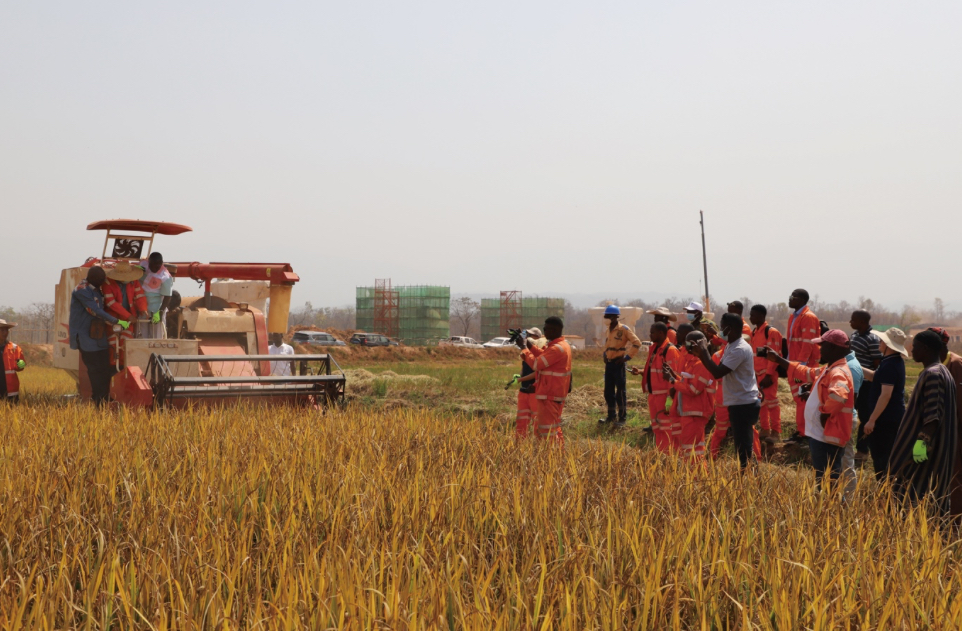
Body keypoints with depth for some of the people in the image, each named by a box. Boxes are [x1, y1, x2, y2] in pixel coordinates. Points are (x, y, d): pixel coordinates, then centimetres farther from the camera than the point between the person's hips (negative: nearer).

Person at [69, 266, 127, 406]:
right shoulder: (81, 290, -17)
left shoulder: (96, 289, 8)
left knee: (106, 369, 7)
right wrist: (117, 322, -18)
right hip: (86, 336, -8)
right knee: (95, 370, -4)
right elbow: (96, 312, -20)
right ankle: (99, 403, 2)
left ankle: (105, 399, 13)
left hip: (99, 336, 8)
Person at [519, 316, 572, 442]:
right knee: (554, 426, 20)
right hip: (556, 393, 10)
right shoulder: (562, 344, 9)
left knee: (547, 430, -4)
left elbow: (536, 364, -21)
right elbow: (543, 355, 17)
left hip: (550, 396, -10)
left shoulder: (557, 349, -24)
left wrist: (524, 349, -8)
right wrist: (529, 345, 5)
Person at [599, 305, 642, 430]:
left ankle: (622, 419, 4)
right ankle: (611, 417, 23)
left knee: (620, 392, -2)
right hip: (609, 363, 8)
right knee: (608, 392, 12)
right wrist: (604, 355, 12)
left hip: (618, 363, -8)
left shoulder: (624, 329, -11)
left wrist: (627, 356, -15)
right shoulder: (609, 330, 13)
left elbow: (637, 343, -14)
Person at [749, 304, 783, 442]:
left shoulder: (771, 332, -13)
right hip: (756, 373, 8)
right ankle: (765, 429, 19)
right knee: (760, 401, 11)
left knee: (771, 401, -4)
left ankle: (776, 431, 2)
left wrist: (768, 375, -20)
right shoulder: (754, 332, 12)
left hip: (768, 373, -8)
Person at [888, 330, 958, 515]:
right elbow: (953, 412, 19)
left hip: (927, 447, -10)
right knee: (935, 496, 13)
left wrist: (923, 441, -27)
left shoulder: (931, 375, -18)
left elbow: (932, 415, -25)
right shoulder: (944, 372, 13)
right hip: (942, 448, 10)